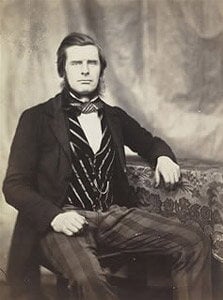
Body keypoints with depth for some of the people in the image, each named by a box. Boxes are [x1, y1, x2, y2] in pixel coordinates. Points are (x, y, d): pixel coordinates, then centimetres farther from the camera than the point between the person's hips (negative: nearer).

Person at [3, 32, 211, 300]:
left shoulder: (114, 117, 17)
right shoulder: (36, 118, 4)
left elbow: (149, 142, 35)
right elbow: (14, 184, 1)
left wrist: (163, 157, 9)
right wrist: (53, 216, -17)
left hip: (115, 215, 5)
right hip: (66, 220, -4)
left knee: (195, 244, -15)